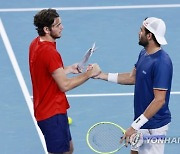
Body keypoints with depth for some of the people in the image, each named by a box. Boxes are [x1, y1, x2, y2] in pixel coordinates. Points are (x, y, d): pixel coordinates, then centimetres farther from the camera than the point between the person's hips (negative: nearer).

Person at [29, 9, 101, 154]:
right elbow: (64, 85, -25)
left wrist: (68, 69, 13)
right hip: (53, 113, -10)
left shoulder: (36, 44, 5)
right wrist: (88, 74, -17)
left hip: (44, 108, 10)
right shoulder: (49, 52, -26)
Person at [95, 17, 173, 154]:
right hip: (142, 122, 9)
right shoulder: (144, 54, 5)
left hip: (153, 127, -9)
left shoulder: (161, 63, -25)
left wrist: (135, 126, -27)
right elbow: (133, 77, 18)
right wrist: (102, 75, 11)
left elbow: (159, 100, -27)